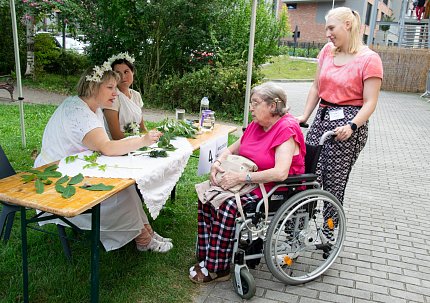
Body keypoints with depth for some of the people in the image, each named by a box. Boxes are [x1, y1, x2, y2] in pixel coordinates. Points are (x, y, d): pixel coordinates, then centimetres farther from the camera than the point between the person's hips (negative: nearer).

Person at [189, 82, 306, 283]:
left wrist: (241, 177, -29)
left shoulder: (286, 129, -18)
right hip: (252, 181, 9)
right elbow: (232, 149, 17)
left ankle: (217, 269, -11)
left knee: (227, 205, -27)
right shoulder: (256, 125, 8)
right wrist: (218, 162, -5)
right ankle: (207, 258, -3)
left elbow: (280, 173, -30)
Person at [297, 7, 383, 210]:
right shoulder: (327, 51, 10)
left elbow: (370, 103, -10)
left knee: (333, 183, -1)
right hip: (322, 118, 5)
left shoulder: (369, 59, -7)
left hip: (348, 122, -5)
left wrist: (352, 126, -24)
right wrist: (305, 116, 7)